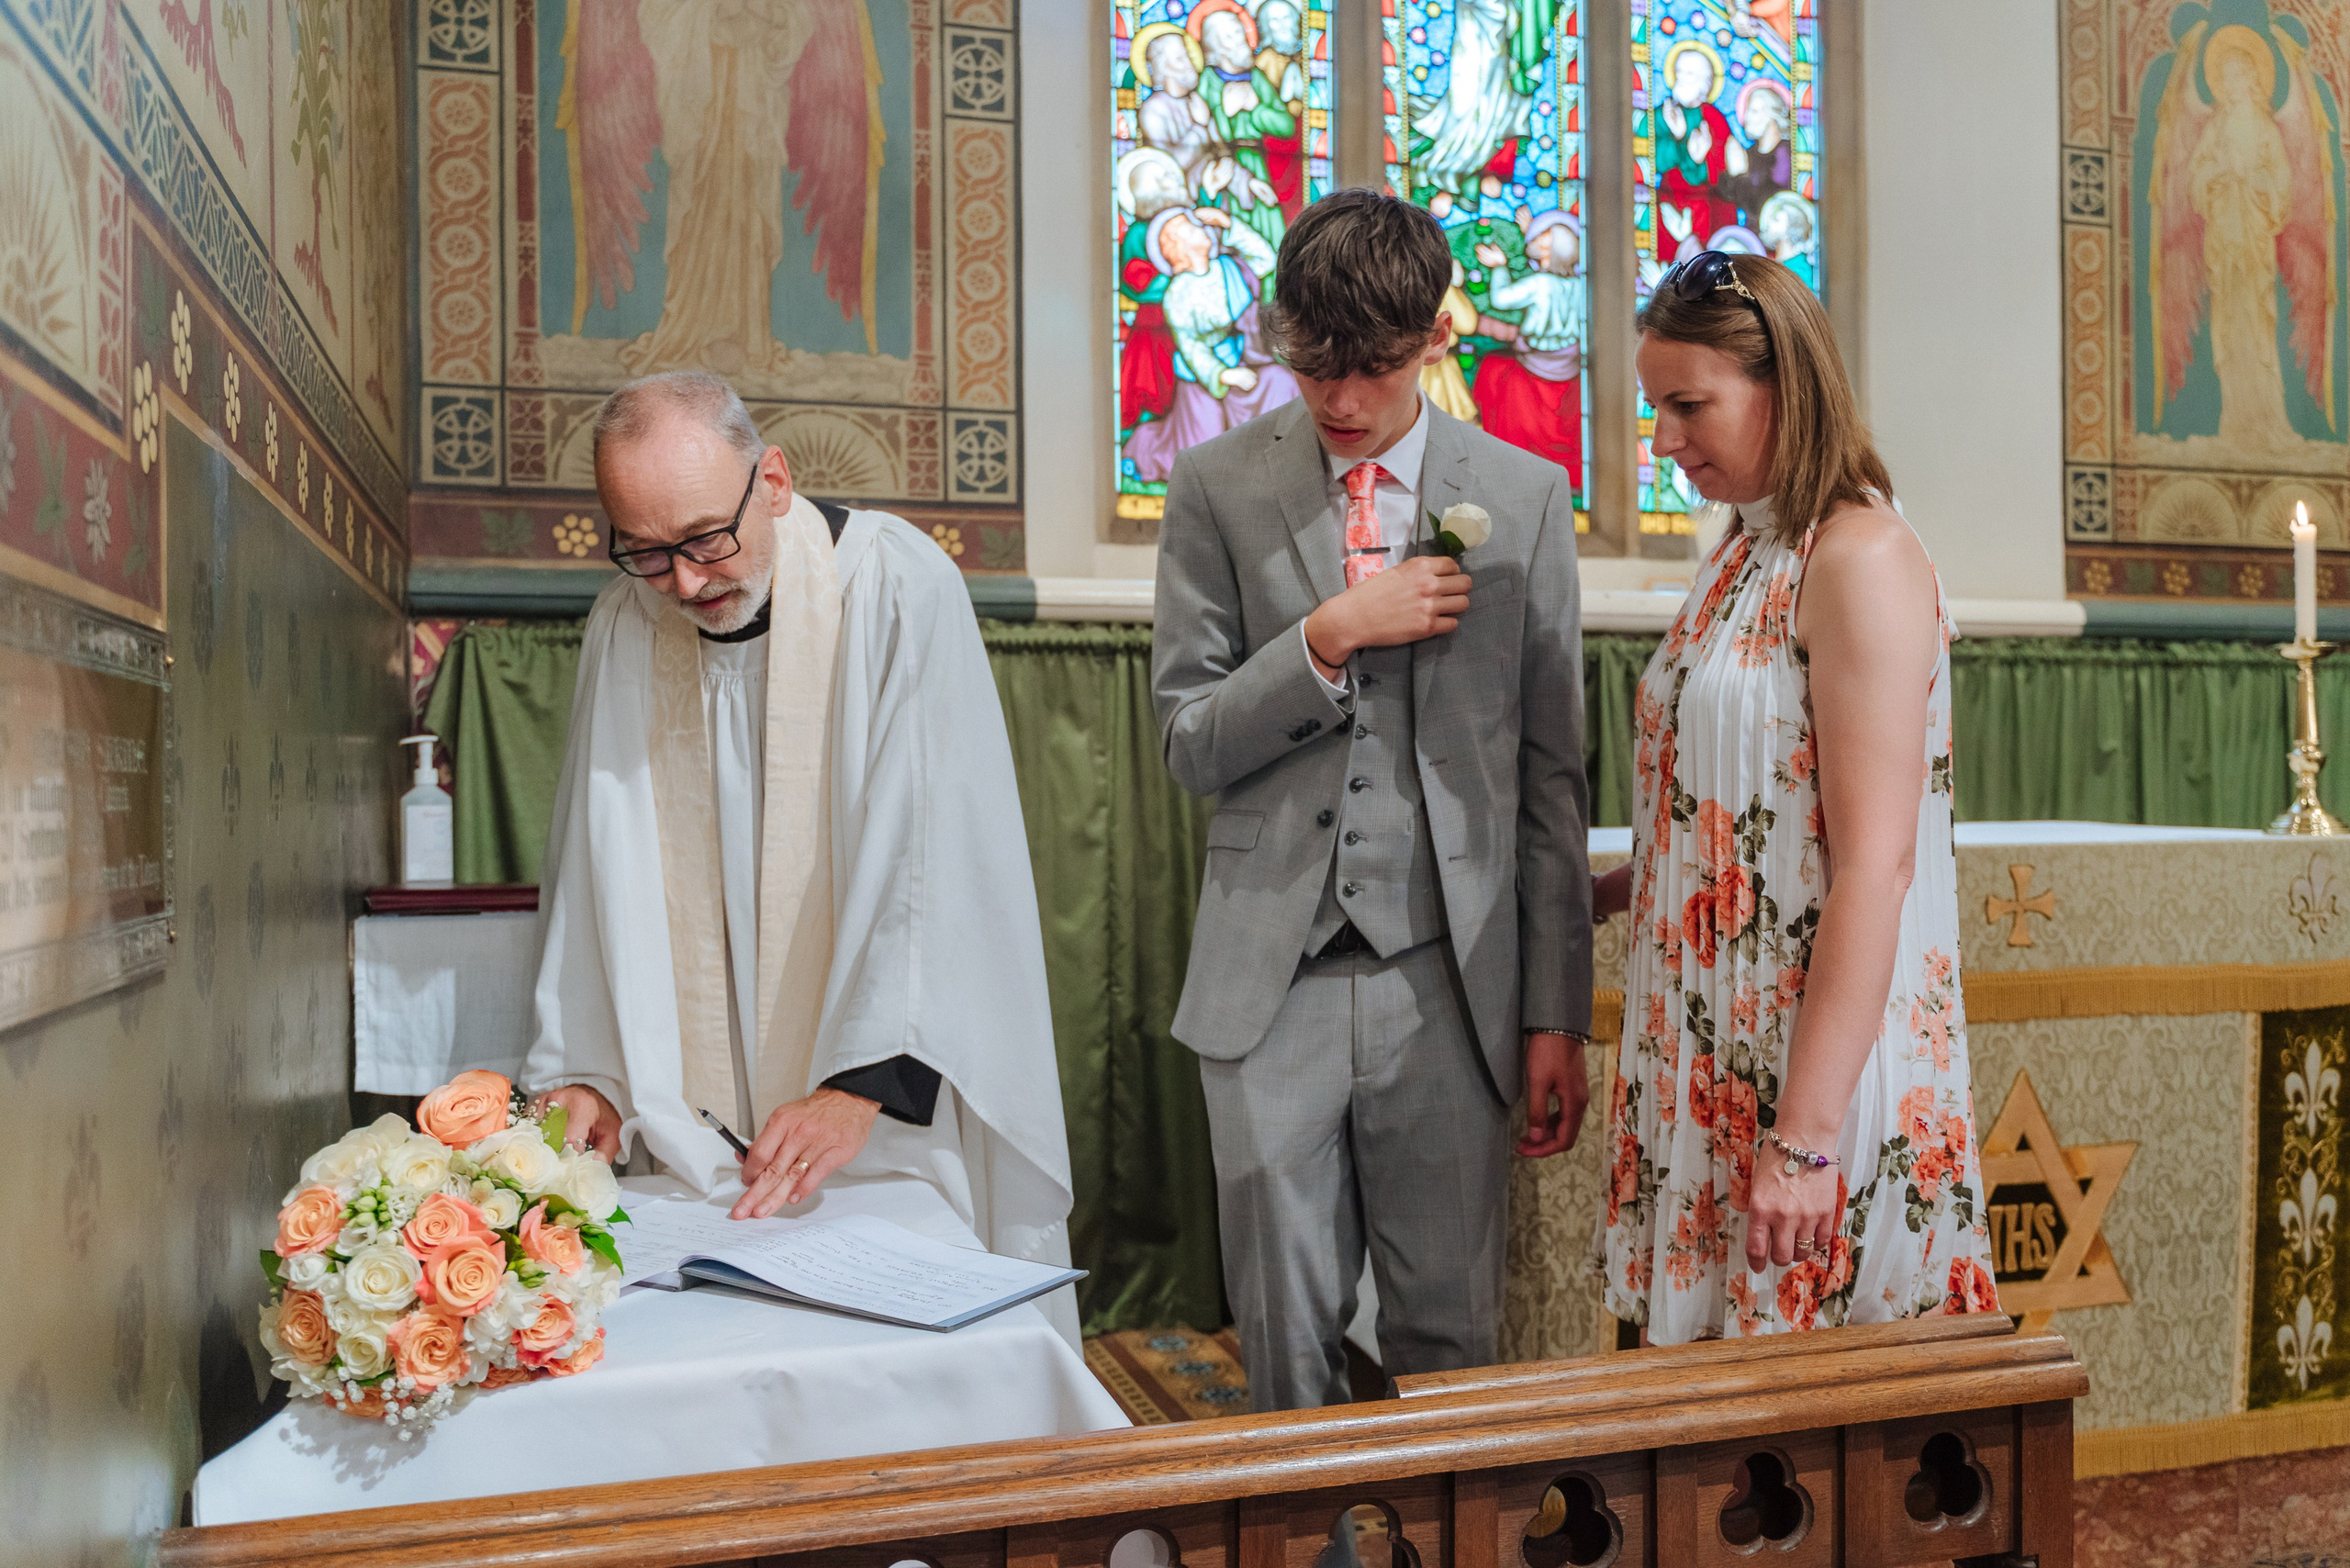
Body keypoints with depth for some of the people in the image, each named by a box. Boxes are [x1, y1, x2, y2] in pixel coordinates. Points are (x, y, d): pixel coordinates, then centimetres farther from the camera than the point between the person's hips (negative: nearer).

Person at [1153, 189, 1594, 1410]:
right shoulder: (1218, 487, 4)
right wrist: (1330, 635, -13)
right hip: (1270, 983, 0)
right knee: (1285, 1342, 9)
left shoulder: (1524, 498, 5)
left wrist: (1556, 1014, 3)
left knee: (1449, 1338, 9)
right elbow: (1189, 743, 2)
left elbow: (1550, 774, 5)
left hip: (1449, 985, 0)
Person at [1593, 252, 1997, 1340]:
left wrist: (1807, 1135, -22)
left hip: (1819, 1058, -8)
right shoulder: (1741, 558, 13)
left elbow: (1874, 863, -20)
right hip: (1712, 1060, 8)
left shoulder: (1861, 557, -14)